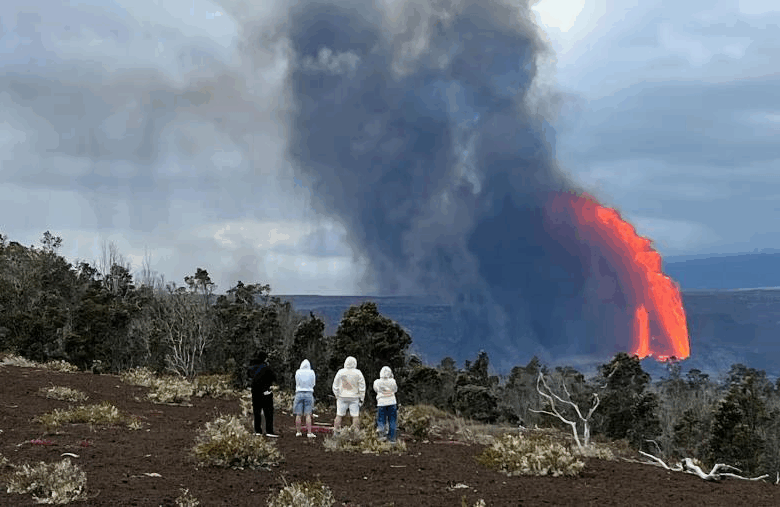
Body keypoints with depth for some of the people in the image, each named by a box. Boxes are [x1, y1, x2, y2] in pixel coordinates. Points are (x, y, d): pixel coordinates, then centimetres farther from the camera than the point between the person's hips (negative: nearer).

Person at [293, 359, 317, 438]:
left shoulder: (298, 372, -1)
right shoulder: (311, 372, 0)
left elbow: (297, 383, 7)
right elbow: (313, 384, 8)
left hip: (299, 393, 0)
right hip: (309, 393, 0)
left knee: (298, 414, 4)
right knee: (308, 414, -1)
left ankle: (298, 432, 6)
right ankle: (309, 433, -6)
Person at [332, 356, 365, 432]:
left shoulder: (340, 372, 0)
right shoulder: (358, 373, -4)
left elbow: (335, 386, 6)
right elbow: (362, 387, -1)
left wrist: (337, 395, 16)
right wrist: (361, 398, 6)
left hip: (342, 397, 1)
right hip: (354, 398, -1)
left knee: (339, 415, 6)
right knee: (355, 416, 1)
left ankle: (336, 432, 7)